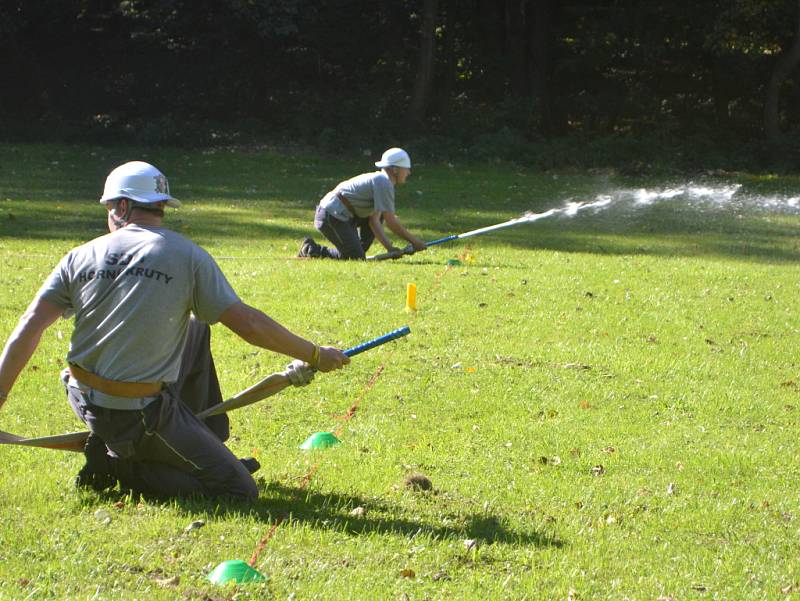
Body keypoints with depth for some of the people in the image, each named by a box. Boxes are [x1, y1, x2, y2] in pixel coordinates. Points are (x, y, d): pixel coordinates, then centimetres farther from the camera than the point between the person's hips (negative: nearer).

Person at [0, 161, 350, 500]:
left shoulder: (80, 257, 2)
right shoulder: (187, 256, -6)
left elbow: (29, 328, -2)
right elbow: (247, 323, -8)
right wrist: (314, 355, 3)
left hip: (84, 403, 6)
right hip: (143, 415, -6)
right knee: (241, 491, 0)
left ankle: (210, 444, 27)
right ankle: (122, 466, -5)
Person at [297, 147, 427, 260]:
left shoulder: (378, 180, 18)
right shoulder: (383, 182, -12)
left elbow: (373, 221, 14)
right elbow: (390, 222, -15)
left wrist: (389, 247, 3)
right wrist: (414, 241, -6)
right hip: (333, 217, -11)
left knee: (378, 214, 18)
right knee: (356, 258, -11)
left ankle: (359, 250, 14)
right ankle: (311, 250, -4)